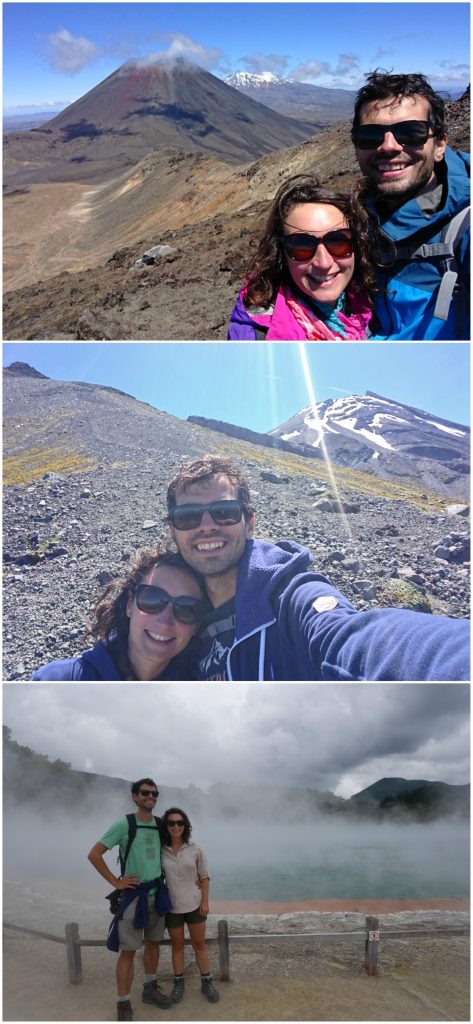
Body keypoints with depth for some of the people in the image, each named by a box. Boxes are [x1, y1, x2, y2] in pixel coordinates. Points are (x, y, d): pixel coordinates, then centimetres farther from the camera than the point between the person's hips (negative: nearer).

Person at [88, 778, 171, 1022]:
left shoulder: (160, 825, 3)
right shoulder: (124, 824, -14)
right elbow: (94, 855, -13)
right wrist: (116, 882, -13)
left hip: (157, 893, 6)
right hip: (134, 894, -6)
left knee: (153, 942, 17)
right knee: (128, 950, -4)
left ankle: (150, 988, 34)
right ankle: (123, 1004, 4)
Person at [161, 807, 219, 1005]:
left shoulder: (196, 850, -6)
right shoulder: (160, 851, -7)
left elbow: (204, 877, 0)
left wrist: (205, 901, -5)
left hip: (194, 904, 0)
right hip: (172, 906, 0)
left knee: (199, 944, 9)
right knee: (177, 944, 12)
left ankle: (206, 983, 20)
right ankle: (179, 983, 25)